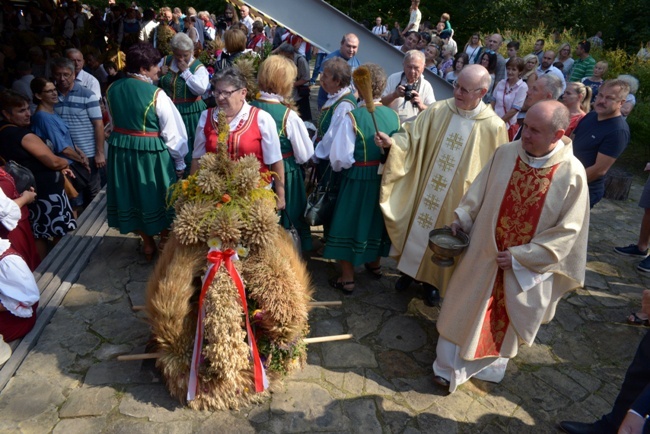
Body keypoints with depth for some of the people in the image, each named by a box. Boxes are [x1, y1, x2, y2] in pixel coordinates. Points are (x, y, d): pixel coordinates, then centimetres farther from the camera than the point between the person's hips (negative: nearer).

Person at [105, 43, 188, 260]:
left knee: (133, 194, 20)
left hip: (121, 152, 6)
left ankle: (147, 243, 35)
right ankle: (165, 243, 31)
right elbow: (173, 132, -17)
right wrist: (179, 163, -8)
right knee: (159, 197, 14)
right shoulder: (155, 94, -19)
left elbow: (114, 123, 11)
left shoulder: (112, 90, 1)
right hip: (152, 153, -6)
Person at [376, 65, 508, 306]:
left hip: (458, 198, -2)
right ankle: (411, 268, 42)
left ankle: (433, 280, 38)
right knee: (417, 225, 17)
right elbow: (413, 136, -9)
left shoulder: (494, 127, -14)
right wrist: (392, 141, -29)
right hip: (425, 186, 3)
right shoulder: (438, 110, -8)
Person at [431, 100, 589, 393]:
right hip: (484, 253, 2)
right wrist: (463, 218, -6)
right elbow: (479, 190, 4)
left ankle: (491, 365, 46)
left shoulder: (572, 174, -16)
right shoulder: (506, 153, -10)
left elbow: (567, 230, -13)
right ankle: (451, 366, 34)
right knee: (467, 309, 14)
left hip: (527, 267, -2)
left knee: (508, 318, 19)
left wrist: (521, 257, -16)